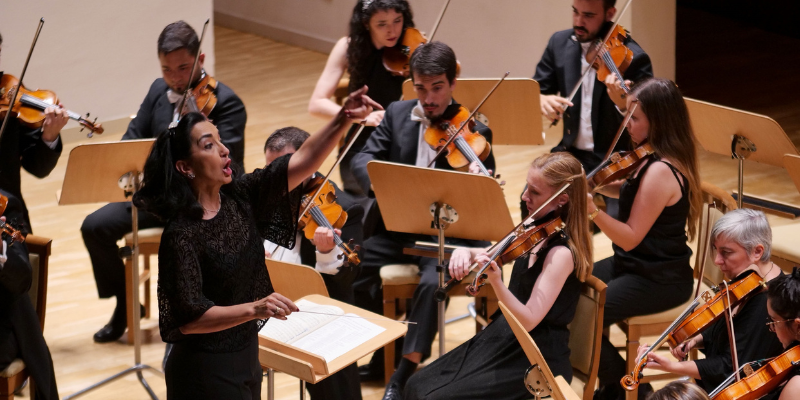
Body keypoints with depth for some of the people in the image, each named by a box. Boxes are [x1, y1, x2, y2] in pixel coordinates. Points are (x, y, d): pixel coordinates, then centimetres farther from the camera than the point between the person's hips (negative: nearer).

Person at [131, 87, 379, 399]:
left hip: (245, 358, 8)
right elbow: (188, 319, -24)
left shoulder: (240, 199, -2)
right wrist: (254, 309, -36)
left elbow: (304, 161, -8)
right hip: (206, 372, -7)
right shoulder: (181, 235, -21)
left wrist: (344, 118, -23)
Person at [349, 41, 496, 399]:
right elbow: (363, 159, -2)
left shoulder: (473, 133, -3)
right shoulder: (397, 114, 8)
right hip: (396, 227, 4)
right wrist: (378, 183, -24)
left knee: (433, 281, -32)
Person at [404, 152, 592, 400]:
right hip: (507, 340, 9)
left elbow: (528, 321, -28)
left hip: (536, 362, -9)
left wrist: (496, 283, -44)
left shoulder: (562, 253, -22)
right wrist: (466, 253, -12)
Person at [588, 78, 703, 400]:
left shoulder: (661, 171, -26)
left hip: (659, 281, -10)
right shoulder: (652, 158, 3)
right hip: (638, 264, 10)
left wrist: (591, 209, -36)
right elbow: (630, 193, 19)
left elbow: (630, 238, -25)